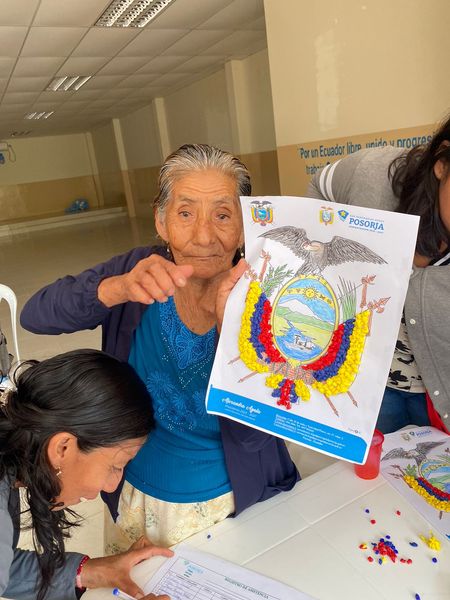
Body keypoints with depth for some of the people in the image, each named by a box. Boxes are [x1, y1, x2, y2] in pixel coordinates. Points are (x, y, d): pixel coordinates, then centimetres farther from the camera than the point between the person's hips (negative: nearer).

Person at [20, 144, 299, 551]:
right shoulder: (141, 272, -16)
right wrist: (120, 289, -41)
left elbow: (252, 434, -25)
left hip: (232, 502, -1)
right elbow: (35, 315, -22)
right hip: (136, 495, 2)